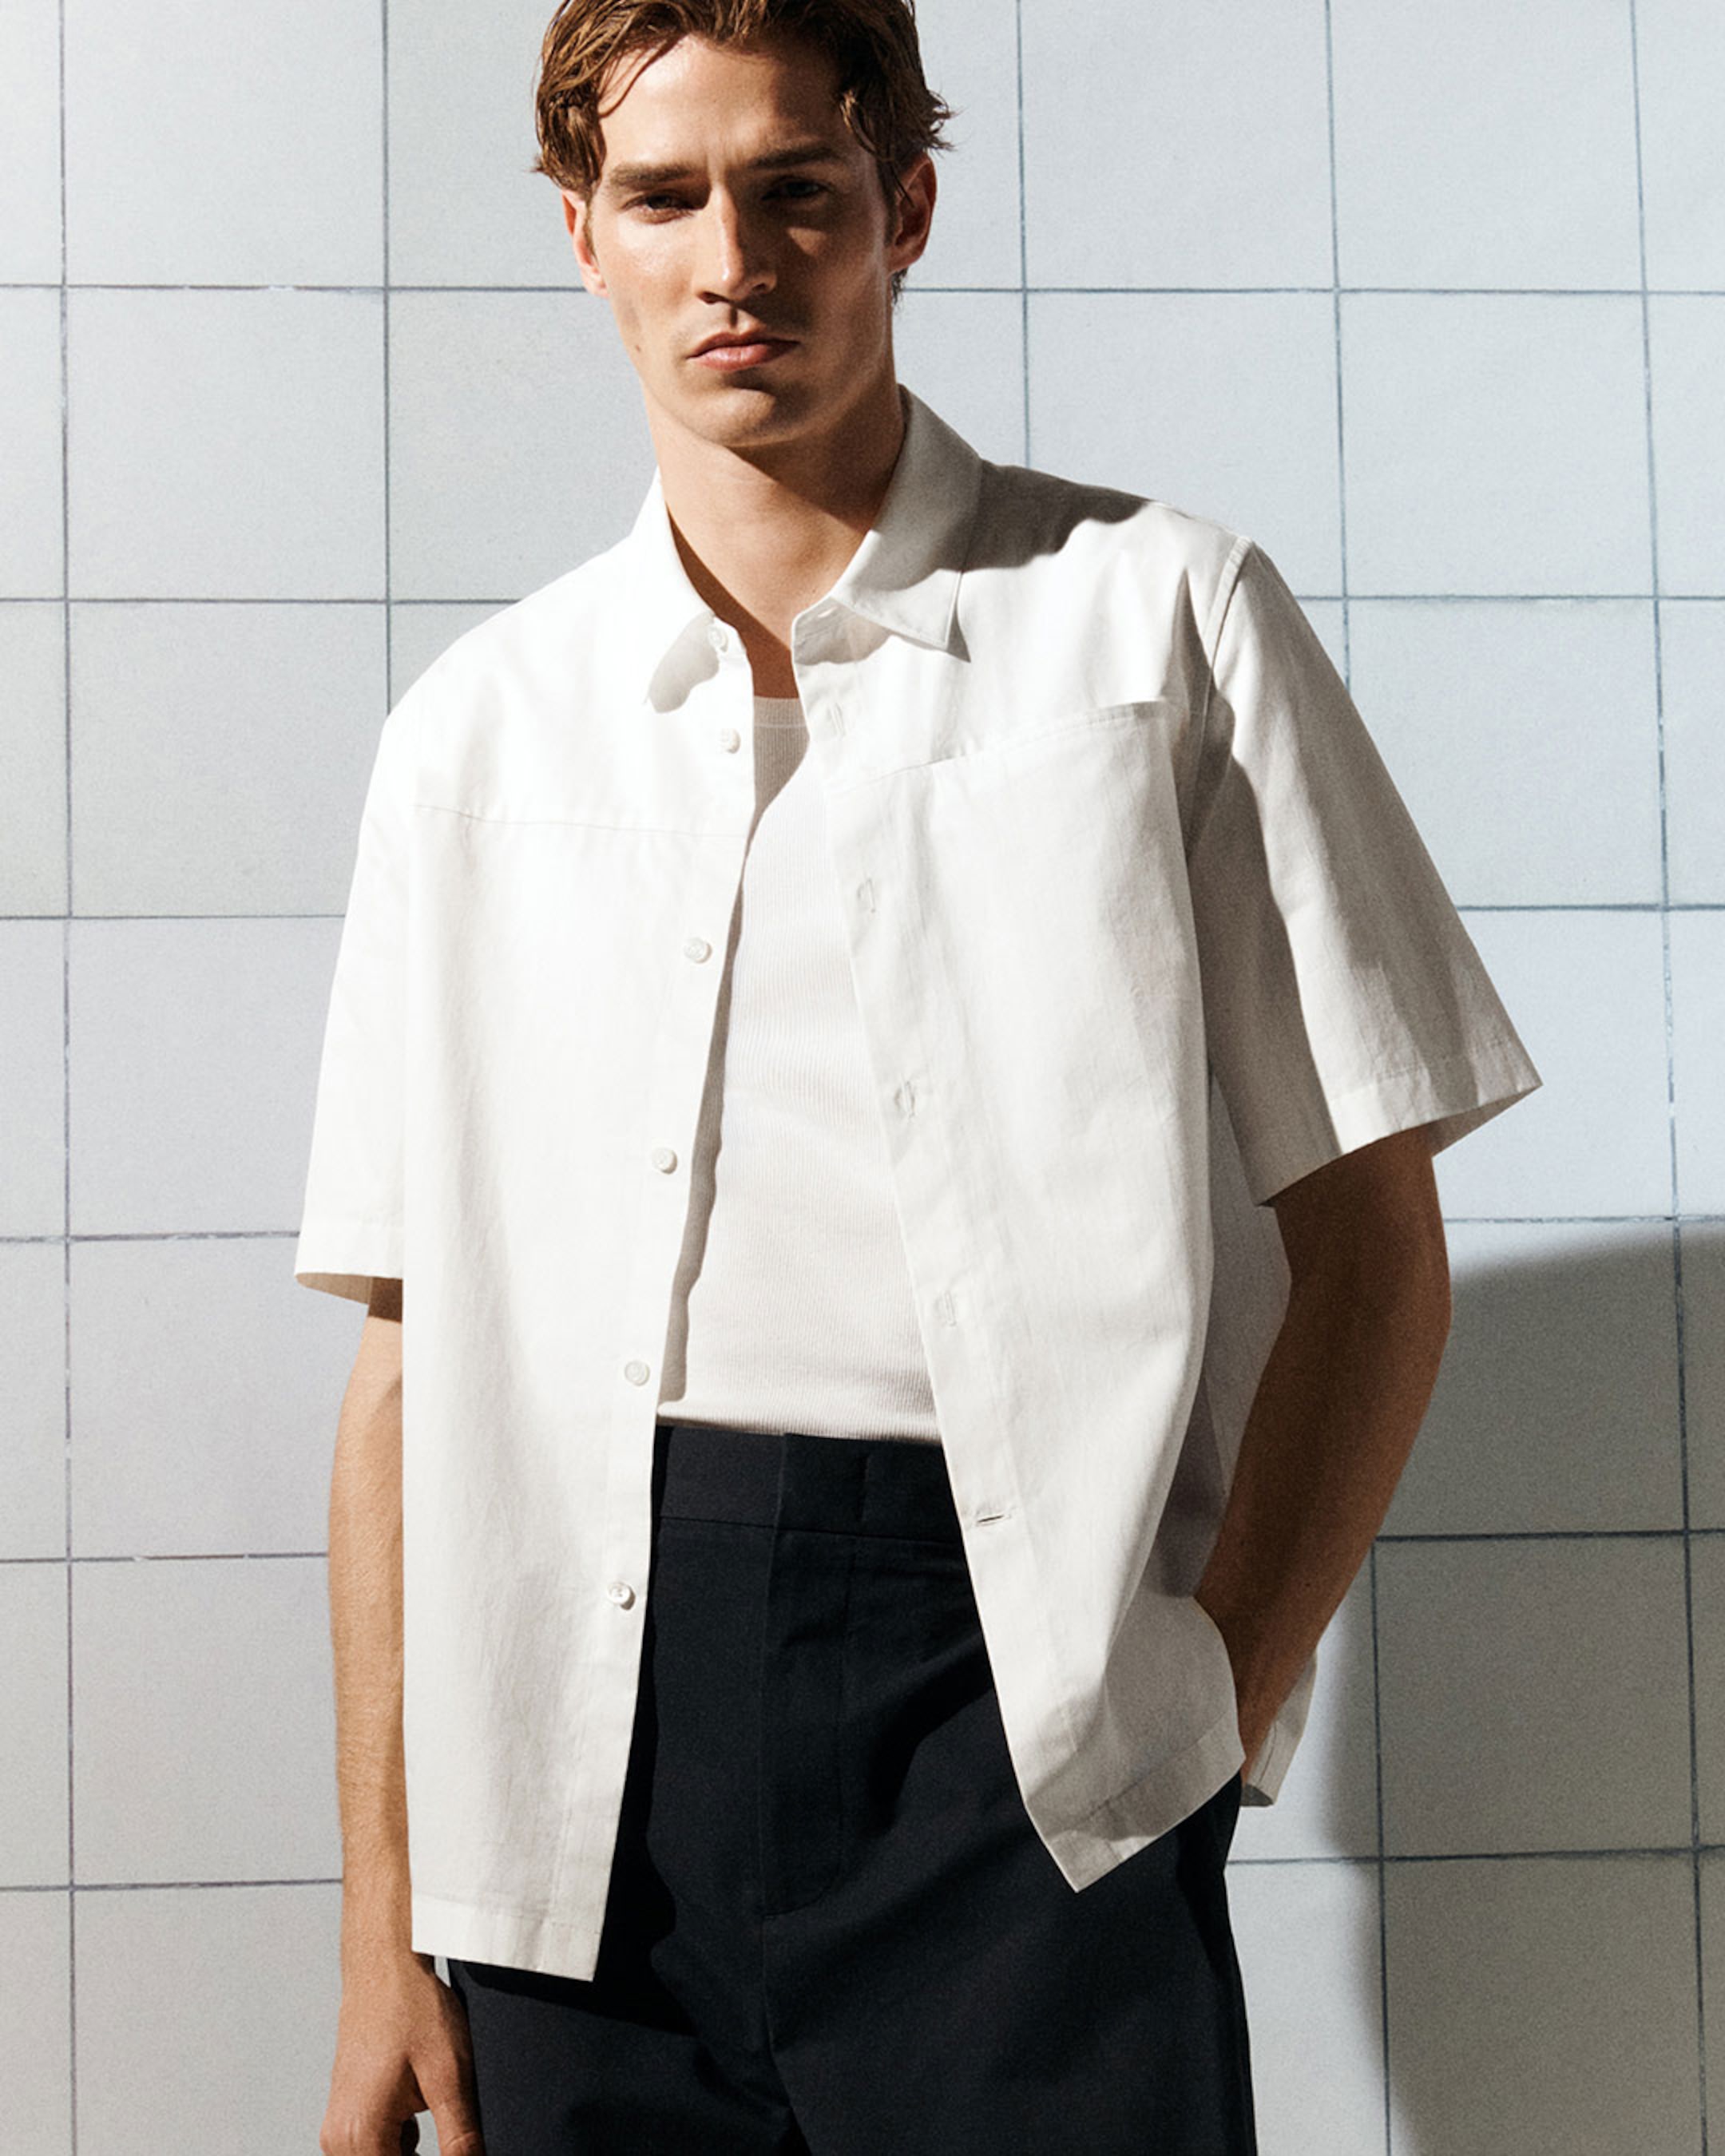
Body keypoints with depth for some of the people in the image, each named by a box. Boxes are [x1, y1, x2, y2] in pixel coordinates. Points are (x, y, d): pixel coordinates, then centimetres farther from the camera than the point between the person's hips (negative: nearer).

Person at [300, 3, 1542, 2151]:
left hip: (1017, 1666, -2)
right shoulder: (474, 728, 11)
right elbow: (413, 1338, 9)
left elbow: (1369, 1248, 2)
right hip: (578, 1743, 3)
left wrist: (1212, 1706, -10)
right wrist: (384, 1928, 5)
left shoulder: (1156, 615, 4)